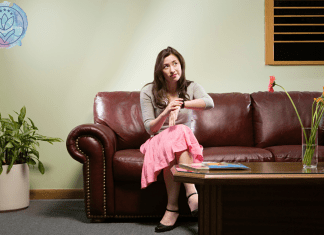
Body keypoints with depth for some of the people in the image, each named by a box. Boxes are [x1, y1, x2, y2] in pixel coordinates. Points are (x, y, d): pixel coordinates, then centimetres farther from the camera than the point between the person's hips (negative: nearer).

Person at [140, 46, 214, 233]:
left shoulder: (191, 88, 6)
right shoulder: (149, 92, 2)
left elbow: (209, 103, -17)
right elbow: (150, 128, -4)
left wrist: (181, 105, -28)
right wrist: (165, 112, -22)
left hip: (186, 142, 1)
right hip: (159, 142, -1)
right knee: (174, 135, -35)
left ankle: (172, 208, -39)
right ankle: (192, 193, -41)